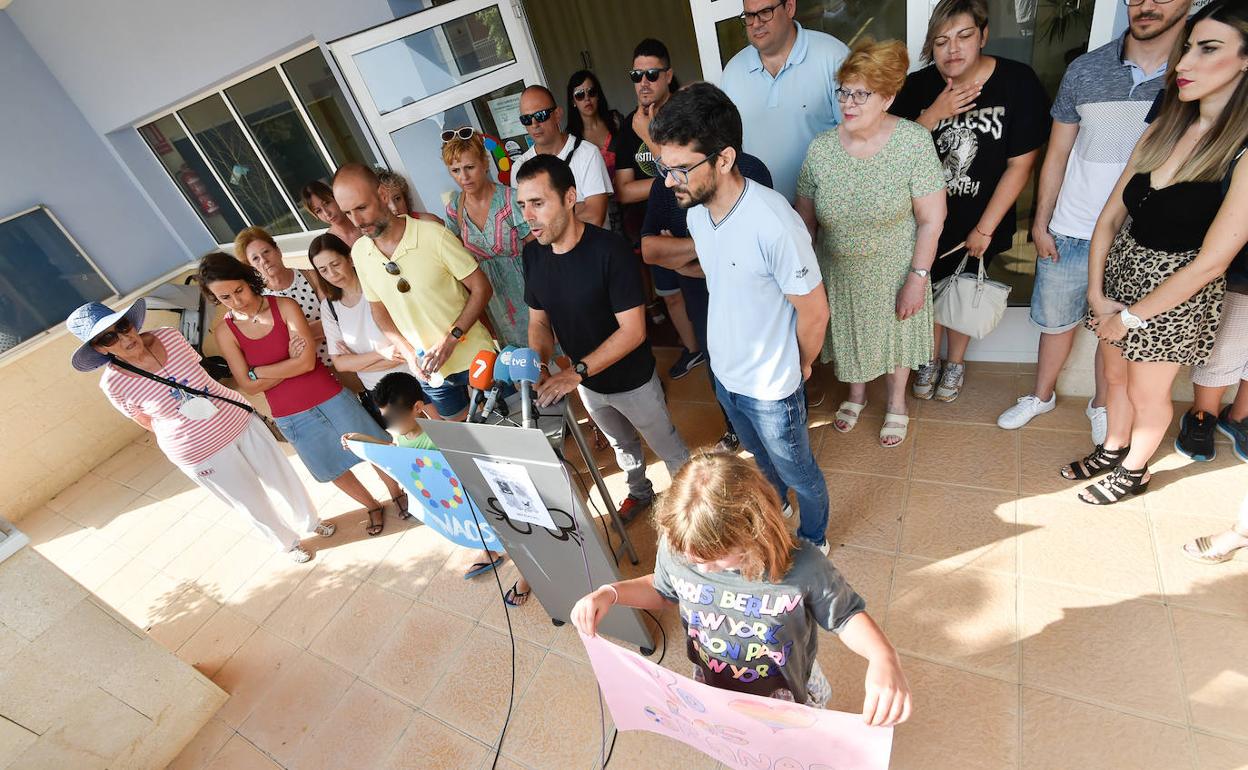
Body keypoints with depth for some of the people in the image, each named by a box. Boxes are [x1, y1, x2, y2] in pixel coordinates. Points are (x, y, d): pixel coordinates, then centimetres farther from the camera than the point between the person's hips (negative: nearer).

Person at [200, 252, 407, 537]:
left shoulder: (285, 306, -12)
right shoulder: (224, 331, -6)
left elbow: (307, 362, -20)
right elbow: (249, 386, -9)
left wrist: (256, 371, -14)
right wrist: (290, 363, -15)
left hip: (330, 398, -2)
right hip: (291, 417, 2)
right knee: (334, 471, 17)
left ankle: (398, 494, 39)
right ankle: (373, 507, 42)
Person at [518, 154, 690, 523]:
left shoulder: (609, 249, -29)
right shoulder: (533, 254, -9)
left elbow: (633, 331, -29)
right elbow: (539, 320, 0)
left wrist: (576, 372, -35)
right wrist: (539, 363, -19)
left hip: (632, 380, -6)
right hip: (587, 383, 6)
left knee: (669, 449, 17)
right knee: (622, 446, 30)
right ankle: (639, 491, 57)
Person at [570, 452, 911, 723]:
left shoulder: (801, 567, -38)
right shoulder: (676, 548, -28)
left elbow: (846, 615, -19)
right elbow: (662, 589, -4)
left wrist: (883, 656, -40)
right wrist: (610, 593, -20)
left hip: (787, 697, -2)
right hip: (715, 692, 3)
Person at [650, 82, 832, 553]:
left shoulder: (773, 223, -33)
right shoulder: (696, 209, -10)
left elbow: (814, 311, -20)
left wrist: (799, 366, -3)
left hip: (771, 388, -7)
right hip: (723, 373, 7)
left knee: (798, 473, 21)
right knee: (763, 463, 32)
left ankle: (814, 540, 50)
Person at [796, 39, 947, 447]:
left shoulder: (913, 141, -18)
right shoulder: (820, 148, -11)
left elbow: (931, 219, -15)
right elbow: (805, 219, -3)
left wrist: (917, 277, -16)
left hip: (895, 271, -2)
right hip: (840, 274, 2)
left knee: (896, 334, 18)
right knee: (848, 334, 21)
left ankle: (896, 402, 44)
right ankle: (856, 393, 49)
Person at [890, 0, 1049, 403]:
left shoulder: (1018, 82, -15)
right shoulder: (917, 86, -10)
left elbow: (1020, 165, -12)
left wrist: (985, 228, -12)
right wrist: (933, 116, -25)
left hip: (979, 221, -1)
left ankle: (956, 364, 40)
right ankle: (931, 360, 40)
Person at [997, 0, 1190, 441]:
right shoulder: (1084, 71, -4)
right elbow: (1057, 155, 2)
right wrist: (1040, 224, 1)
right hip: (1070, 234, 1)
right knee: (1056, 319, 15)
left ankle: (1101, 405, 36)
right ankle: (1042, 395, 35)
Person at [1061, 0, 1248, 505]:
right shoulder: (1164, 129, 0)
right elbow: (1110, 217, 0)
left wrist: (1130, 316, -14)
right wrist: (1097, 292, -7)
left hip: (1176, 294, -5)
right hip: (1120, 269, 5)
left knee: (1147, 394, 14)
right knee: (1115, 375, 21)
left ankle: (1133, 471, 38)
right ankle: (1111, 451, 43)